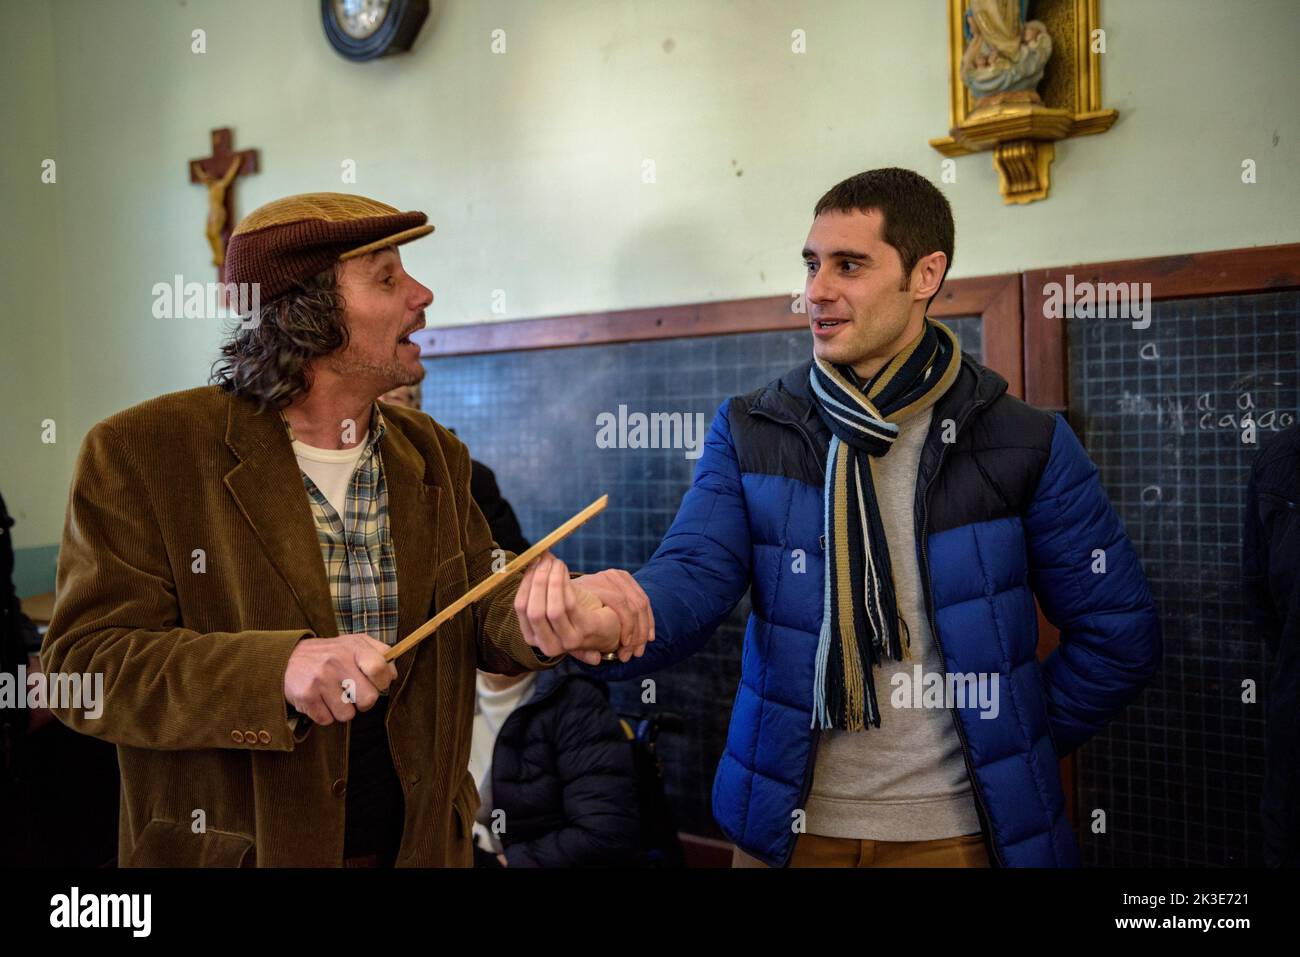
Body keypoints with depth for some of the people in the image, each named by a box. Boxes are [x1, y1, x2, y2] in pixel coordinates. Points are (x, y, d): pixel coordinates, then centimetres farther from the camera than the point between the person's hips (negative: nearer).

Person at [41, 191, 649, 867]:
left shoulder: (435, 455, 5)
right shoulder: (140, 453, -11)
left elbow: (477, 619, 5)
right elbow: (82, 661, -15)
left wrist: (532, 614, -19)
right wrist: (278, 670, -30)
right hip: (228, 848, -4)